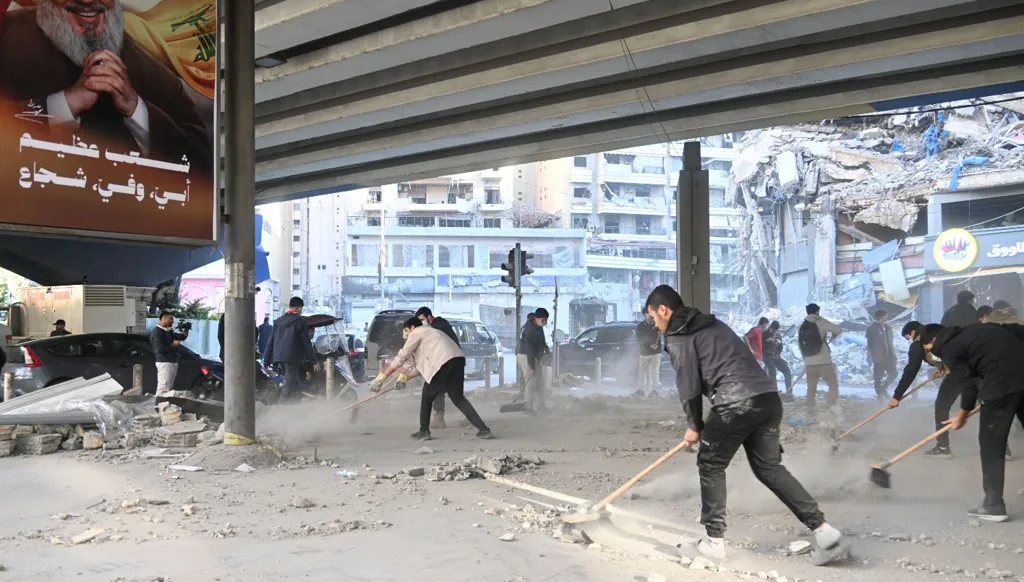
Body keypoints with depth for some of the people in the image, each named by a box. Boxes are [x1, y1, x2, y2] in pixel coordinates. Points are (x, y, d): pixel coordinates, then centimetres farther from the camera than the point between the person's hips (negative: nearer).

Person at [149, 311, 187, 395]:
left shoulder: (168, 331, 16)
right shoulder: (157, 332, -12)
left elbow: (182, 337, 23)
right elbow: (160, 349, -21)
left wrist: (186, 329, 5)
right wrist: (173, 344, -11)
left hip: (173, 362, 10)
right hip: (164, 363, -10)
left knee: (169, 387, 13)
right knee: (163, 388, -14)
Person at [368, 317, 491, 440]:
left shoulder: (416, 333, 13)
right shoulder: (429, 332, 38)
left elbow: (401, 357, 7)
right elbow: (422, 362, 39)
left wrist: (381, 377, 9)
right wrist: (404, 377, 41)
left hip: (444, 362, -8)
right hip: (458, 360, 8)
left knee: (427, 397, 12)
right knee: (458, 398, 11)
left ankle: (424, 431, 20)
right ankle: (483, 429, 2)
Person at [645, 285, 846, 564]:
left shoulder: (677, 337, 3)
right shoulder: (712, 324, 29)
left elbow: (689, 385, 1)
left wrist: (694, 426, 15)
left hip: (736, 404, -8)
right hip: (768, 397, 8)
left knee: (710, 466, 11)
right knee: (769, 467, 15)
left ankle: (714, 540, 13)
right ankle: (823, 529, 7)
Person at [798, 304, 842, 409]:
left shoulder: (802, 327, 11)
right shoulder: (821, 322, -5)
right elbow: (838, 330, -7)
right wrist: (833, 337, 15)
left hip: (809, 362, 5)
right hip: (824, 361, -5)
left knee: (811, 387, 14)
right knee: (833, 384, 6)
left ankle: (810, 409, 13)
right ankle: (832, 408, -4)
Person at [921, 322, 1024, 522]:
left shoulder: (947, 348, 4)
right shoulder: (977, 329, 26)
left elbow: (969, 386, 2)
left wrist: (961, 417, 16)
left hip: (1002, 382, -7)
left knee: (991, 442, 5)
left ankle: (994, 505, 6)